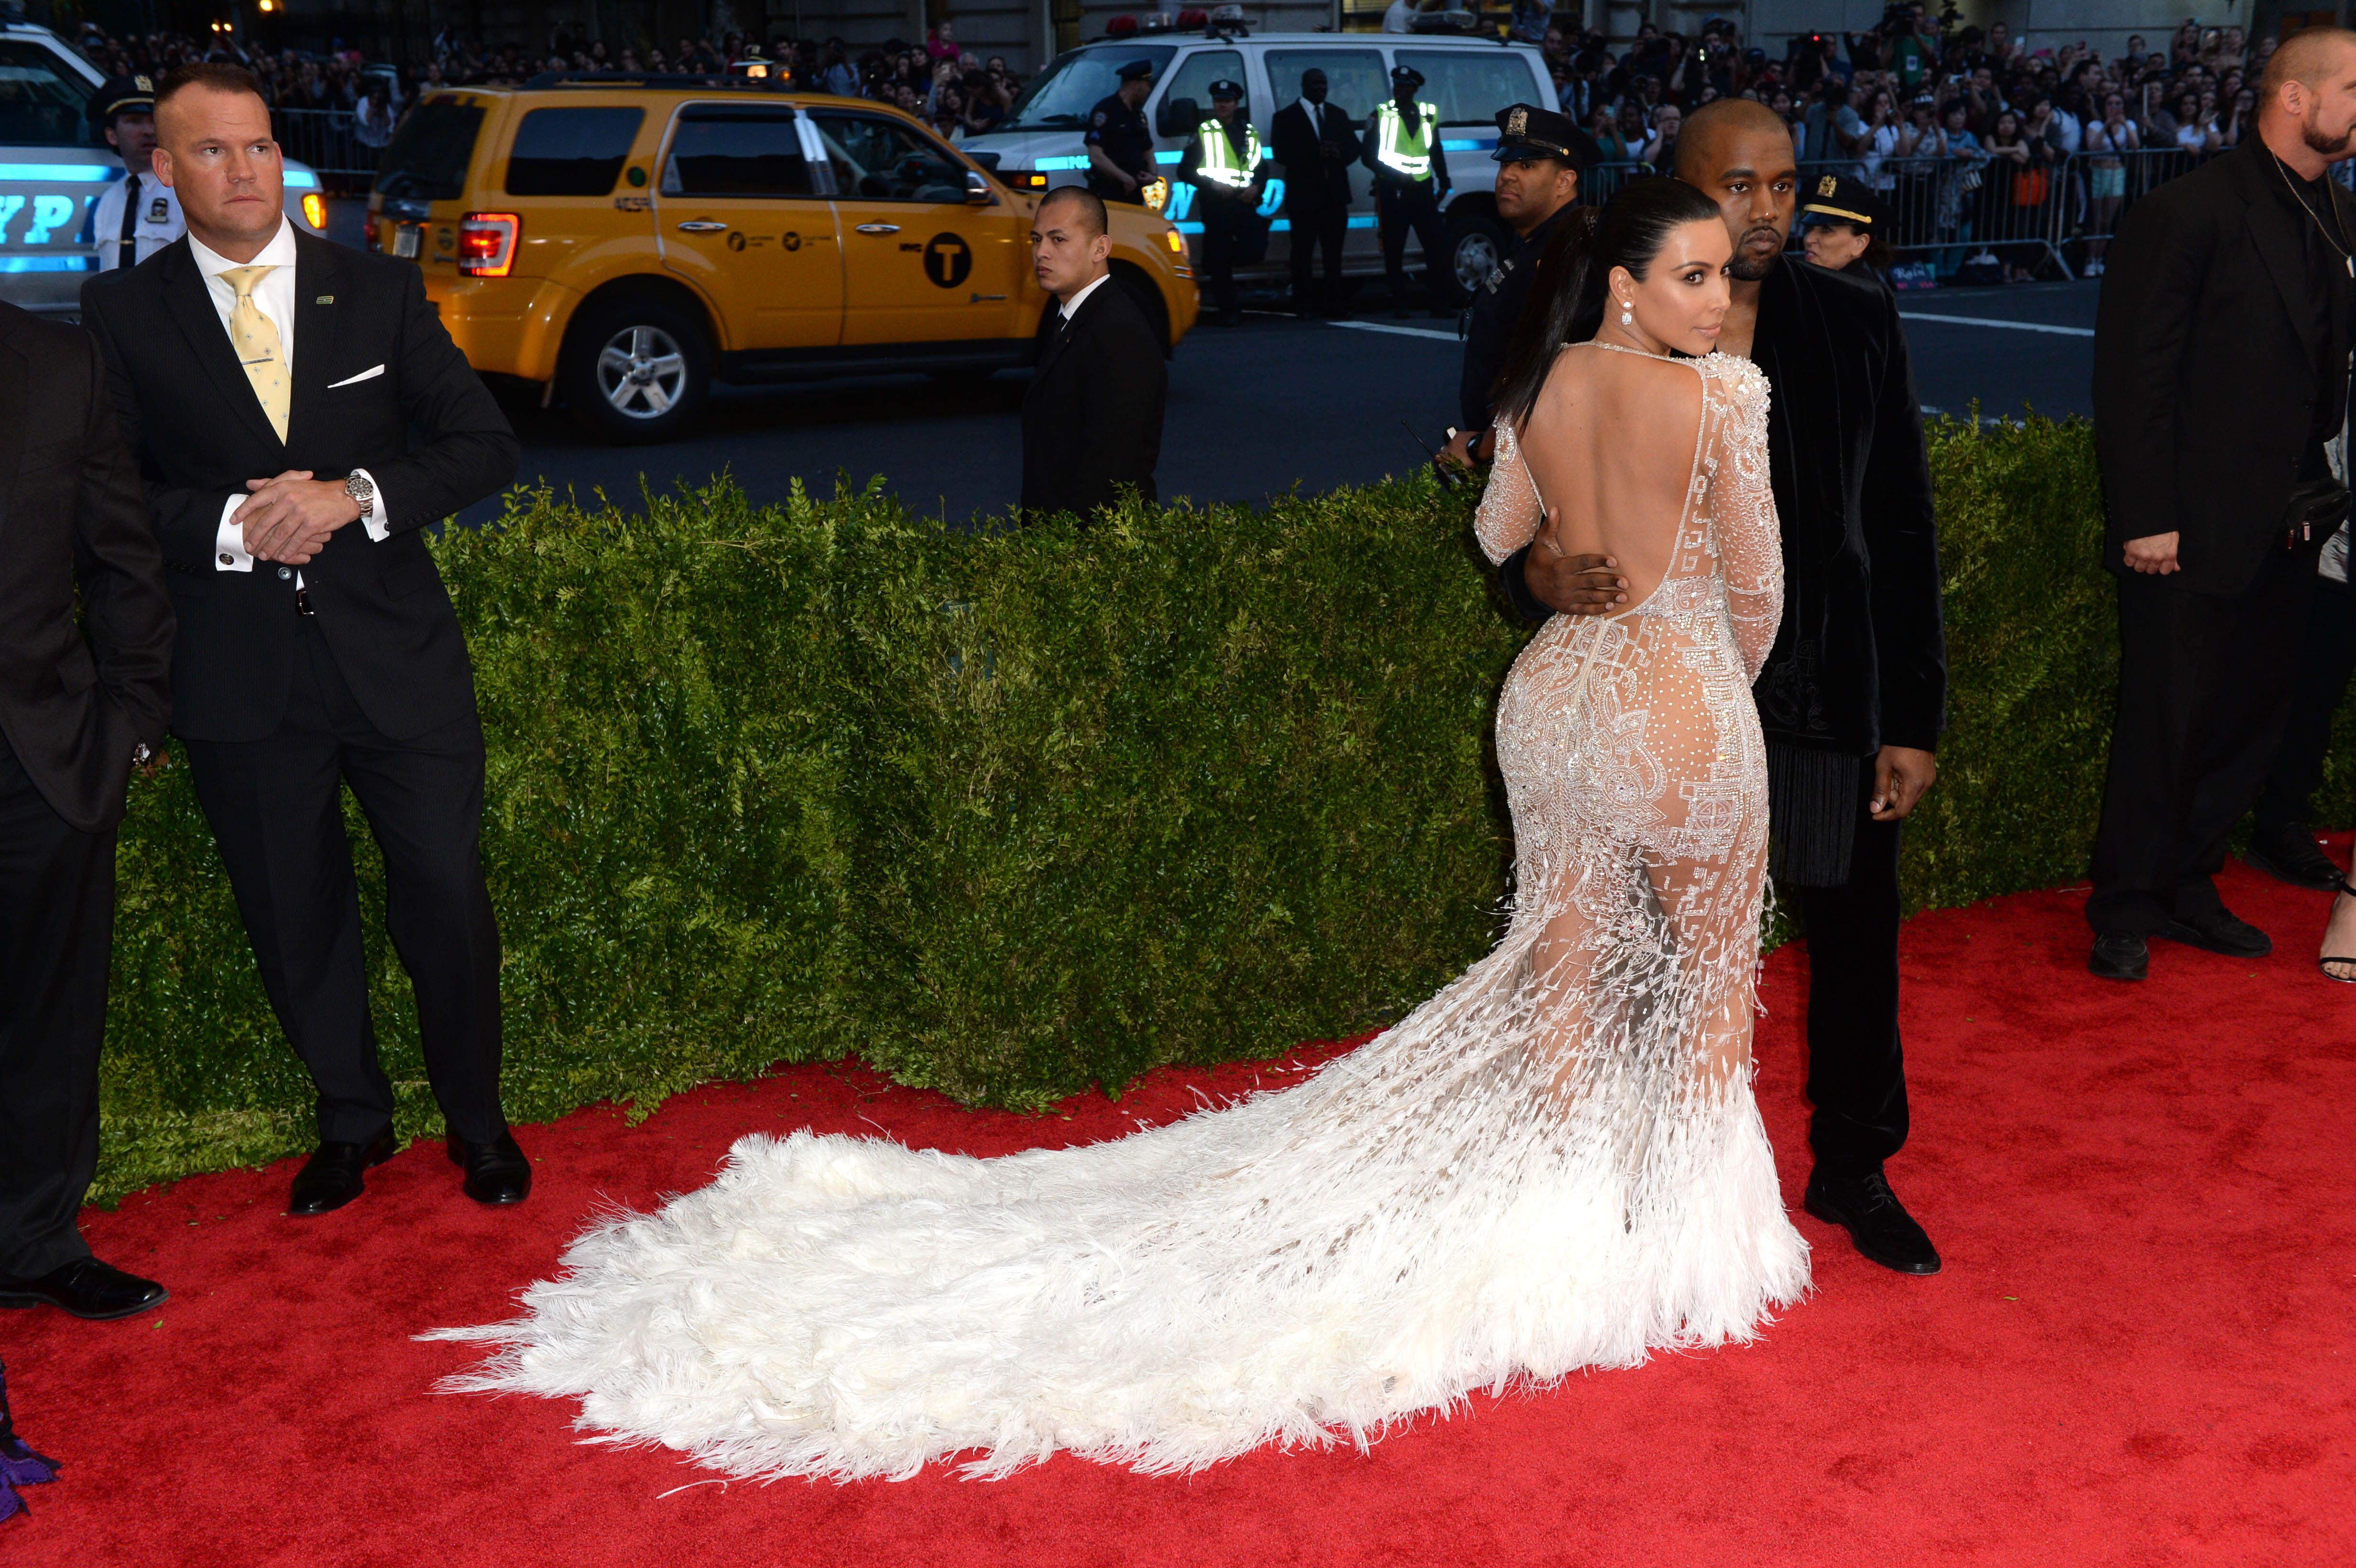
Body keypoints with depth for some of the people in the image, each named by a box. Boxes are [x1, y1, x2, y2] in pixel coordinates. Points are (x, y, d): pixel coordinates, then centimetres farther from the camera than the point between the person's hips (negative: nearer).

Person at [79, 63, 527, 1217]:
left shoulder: (380, 291, 5)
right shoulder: (123, 315, 2)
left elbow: (484, 447, 1)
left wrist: (358, 497, -13)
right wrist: (229, 526, -17)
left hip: (396, 656, 0)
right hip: (237, 677, 0)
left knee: (446, 896, 4)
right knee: (294, 917, 12)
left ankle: (477, 1120, 25)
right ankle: (352, 1123, 32)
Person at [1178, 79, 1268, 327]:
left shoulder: (1249, 133, 17)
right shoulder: (1203, 133, 5)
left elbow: (1261, 168, 20)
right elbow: (1185, 171, 1)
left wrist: (1256, 188, -2)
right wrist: (1213, 184, -11)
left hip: (1245, 203, 3)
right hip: (1215, 206, -3)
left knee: (1254, 251, -12)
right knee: (1220, 260, -4)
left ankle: (1218, 261, 18)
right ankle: (1228, 311, 4)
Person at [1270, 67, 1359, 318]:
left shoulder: (1339, 115, 18)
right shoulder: (1286, 117, 3)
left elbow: (1355, 148, 13)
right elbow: (1281, 154, -8)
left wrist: (1339, 154, -10)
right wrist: (1317, 154, -18)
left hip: (1334, 194, 4)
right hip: (1304, 193, -4)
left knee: (1334, 252, 4)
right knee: (1303, 252, -4)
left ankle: (1333, 302, 8)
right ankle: (1303, 304, 0)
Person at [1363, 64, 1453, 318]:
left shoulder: (1428, 114, 11)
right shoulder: (1381, 114, 2)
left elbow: (1436, 151, 21)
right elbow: (1368, 156, -1)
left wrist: (1443, 182, 14)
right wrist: (1393, 173, -13)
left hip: (1423, 190, 2)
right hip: (1392, 191, -2)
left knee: (1436, 247, -3)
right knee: (1394, 251, -2)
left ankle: (1442, 303, 1)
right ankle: (1399, 304, 4)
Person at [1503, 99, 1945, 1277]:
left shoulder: (1857, 325, 0)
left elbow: (1904, 530, 1)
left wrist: (1914, 719, -2)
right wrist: (1541, 576, -22)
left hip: (1830, 695, 2)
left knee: (1855, 940, 13)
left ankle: (1853, 1170, 35)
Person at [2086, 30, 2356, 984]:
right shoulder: (2189, 213, -11)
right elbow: (2132, 376, -13)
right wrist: (2145, 518, -16)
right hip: (2192, 533, -7)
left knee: (2250, 719, 13)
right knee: (2164, 725, 2)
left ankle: (2186, 888, 28)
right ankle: (2125, 912, 17)